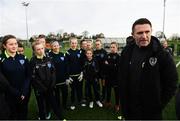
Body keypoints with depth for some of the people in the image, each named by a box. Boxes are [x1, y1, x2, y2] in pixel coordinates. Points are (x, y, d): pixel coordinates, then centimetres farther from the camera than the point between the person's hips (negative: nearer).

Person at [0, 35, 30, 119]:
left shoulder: (23, 58, 1)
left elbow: (28, 76, 0)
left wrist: (24, 92, -10)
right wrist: (16, 93, -14)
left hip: (24, 94, 3)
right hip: (10, 95, -2)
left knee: (23, 114, 17)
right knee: (13, 115, 13)